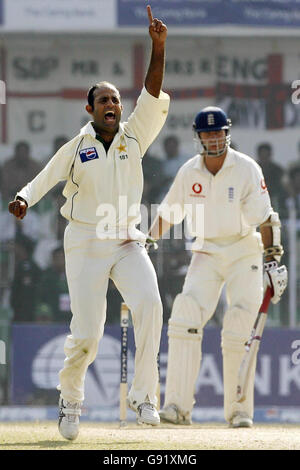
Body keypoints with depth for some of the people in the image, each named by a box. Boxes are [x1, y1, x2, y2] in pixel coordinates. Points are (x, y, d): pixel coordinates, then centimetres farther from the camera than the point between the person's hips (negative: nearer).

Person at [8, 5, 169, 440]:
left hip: (127, 241, 2)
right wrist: (23, 200, -17)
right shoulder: (75, 149, -1)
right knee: (86, 335, -5)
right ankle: (70, 399, 23)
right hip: (85, 244, -2)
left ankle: (143, 395, -19)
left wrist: (159, 47, -22)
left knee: (148, 303, -26)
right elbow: (42, 180, 6)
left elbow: (153, 95, -10)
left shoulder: (134, 137, 2)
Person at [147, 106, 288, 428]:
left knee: (239, 330, -9)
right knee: (186, 316, -17)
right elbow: (167, 213, 13)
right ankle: (178, 406, -21)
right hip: (206, 253, 3)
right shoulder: (189, 172, 1)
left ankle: (239, 410, 3)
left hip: (244, 253, -2)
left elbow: (264, 218, -13)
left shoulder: (247, 169, -10)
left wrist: (273, 261, -20)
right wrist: (145, 244, 5)